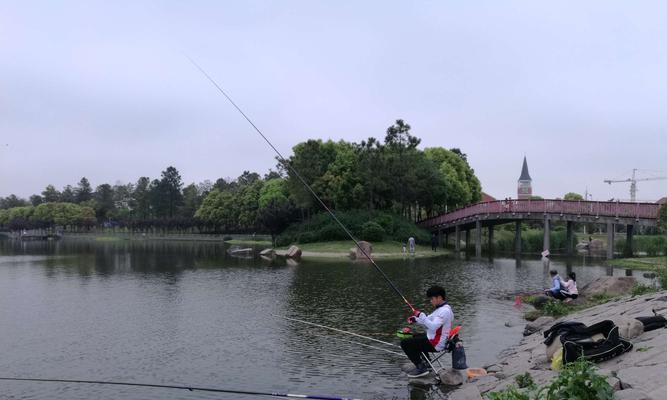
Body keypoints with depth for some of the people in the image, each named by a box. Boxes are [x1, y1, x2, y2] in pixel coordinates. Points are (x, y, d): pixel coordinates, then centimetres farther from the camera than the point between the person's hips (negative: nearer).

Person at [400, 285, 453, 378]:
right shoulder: (441, 309, 12)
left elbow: (433, 326, -32)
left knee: (404, 343, -11)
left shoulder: (445, 311, -21)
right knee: (414, 338, 31)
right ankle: (421, 363, 26)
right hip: (433, 339, 11)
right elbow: (429, 322, 17)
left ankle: (422, 368, -6)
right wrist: (416, 320, 2)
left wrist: (421, 315, -26)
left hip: (436, 344, -11)